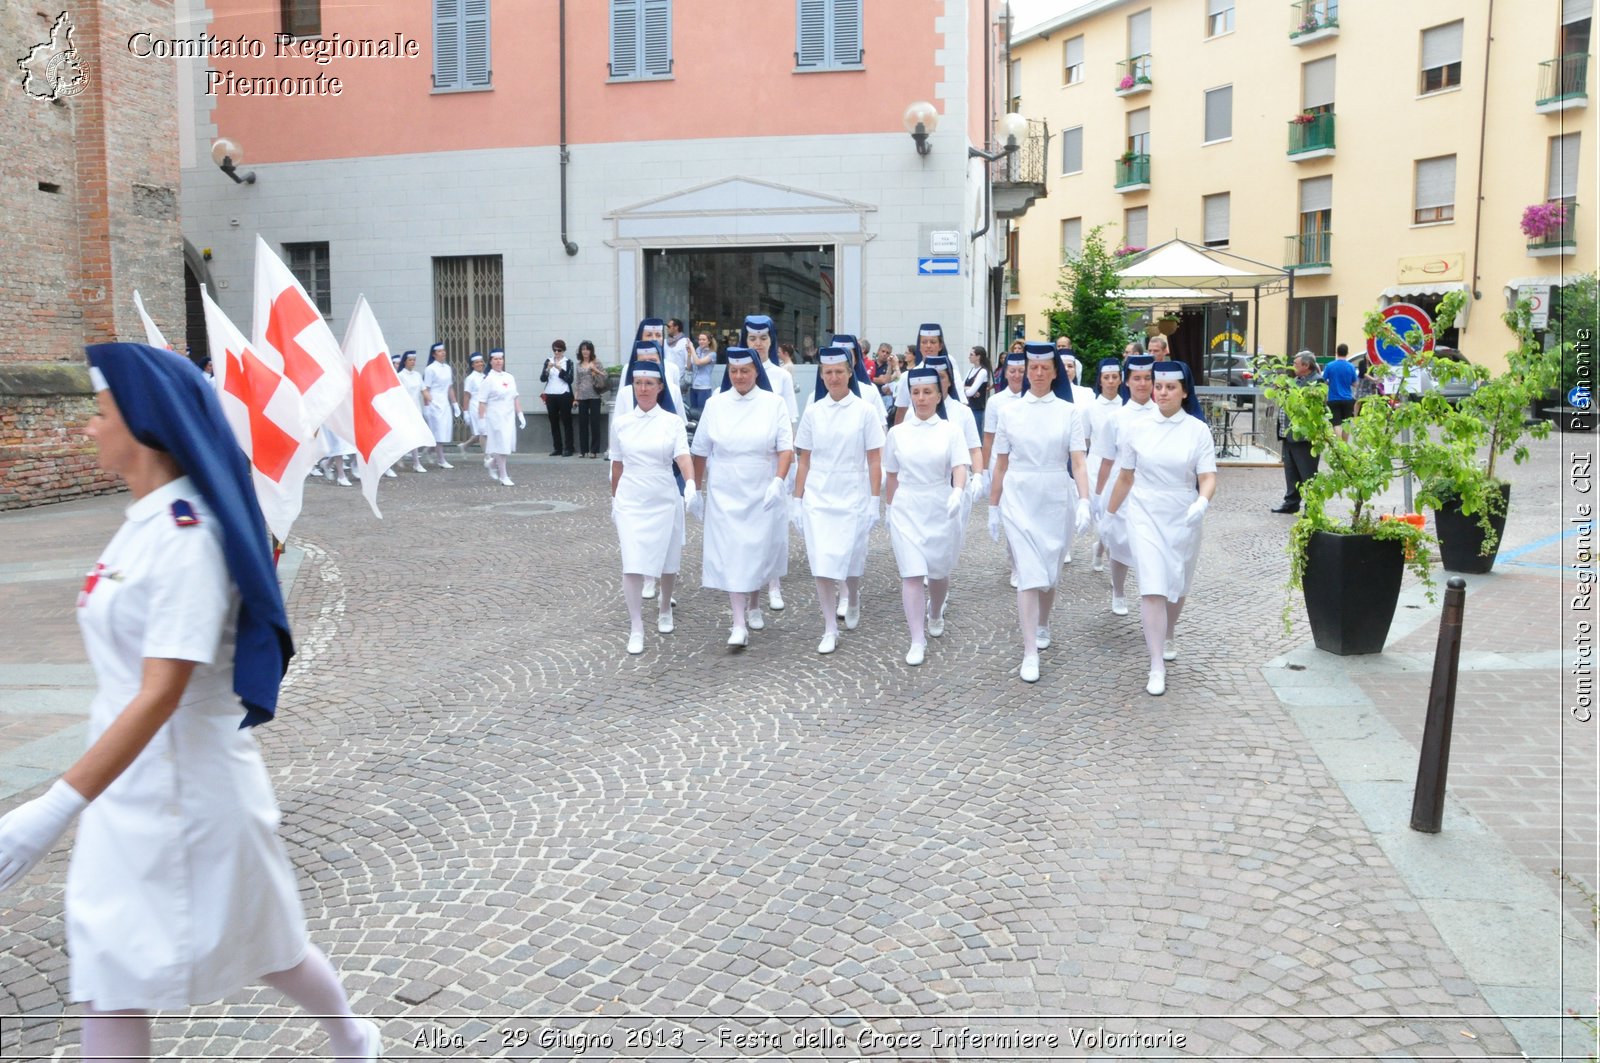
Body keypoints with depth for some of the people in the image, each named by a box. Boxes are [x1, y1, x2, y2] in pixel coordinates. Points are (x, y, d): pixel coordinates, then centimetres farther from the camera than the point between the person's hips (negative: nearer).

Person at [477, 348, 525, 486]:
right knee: (501, 446, -4)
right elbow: (482, 402, -9)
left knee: (508, 447, 7)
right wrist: (482, 421, -12)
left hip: (509, 417, 5)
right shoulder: (488, 380, -7)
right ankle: (503, 477, 4)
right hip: (495, 418, -5)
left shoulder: (510, 378, 10)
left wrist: (520, 415, 8)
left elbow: (515, 398, 13)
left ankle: (493, 463, 35)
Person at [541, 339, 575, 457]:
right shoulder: (548, 361, 9)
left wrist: (560, 369, -18)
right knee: (554, 422, 4)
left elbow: (570, 379, -8)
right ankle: (557, 448, 8)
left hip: (564, 395, -3)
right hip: (550, 396, 3)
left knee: (566, 421, -3)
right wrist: (548, 369, -15)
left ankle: (568, 448, -2)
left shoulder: (568, 363, 2)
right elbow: (542, 378, 3)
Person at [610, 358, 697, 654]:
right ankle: (636, 628, 0)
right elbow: (617, 465, 12)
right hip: (631, 502, 0)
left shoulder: (672, 421, -3)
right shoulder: (620, 422, 2)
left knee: (667, 562, 12)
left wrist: (690, 484, -34)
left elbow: (682, 457, -16)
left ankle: (665, 611, 38)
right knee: (632, 565, -8)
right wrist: (614, 500, 17)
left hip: (665, 501, 0)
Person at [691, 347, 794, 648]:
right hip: (726, 493, 0)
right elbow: (701, 451, 8)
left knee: (760, 550, 9)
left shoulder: (773, 403, -2)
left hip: (763, 493, 0)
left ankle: (754, 606, 33)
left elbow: (786, 448, -6)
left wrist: (778, 481, -21)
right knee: (731, 554, -6)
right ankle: (739, 624, -6)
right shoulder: (715, 404, 2)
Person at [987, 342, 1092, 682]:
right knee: (1029, 572, -8)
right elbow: (1001, 463, 7)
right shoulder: (1010, 411, 3)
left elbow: (1078, 461, -6)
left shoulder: (1069, 411, 0)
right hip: (1019, 498, -1)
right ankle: (1030, 653, -7)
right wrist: (993, 506, 8)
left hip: (1057, 498, 1)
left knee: (1050, 570, 13)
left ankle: (1042, 625, 39)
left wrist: (1084, 501, -18)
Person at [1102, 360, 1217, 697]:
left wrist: (1202, 501, -29)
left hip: (1184, 518, 1)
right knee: (1153, 588, -12)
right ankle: (1157, 668, -11)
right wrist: (1110, 513, 12)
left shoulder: (1198, 430, -3)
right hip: (1145, 516, -1)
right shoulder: (1138, 428, -1)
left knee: (1177, 586, 16)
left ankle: (1166, 639, 44)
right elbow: (1125, 477, 8)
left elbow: (1208, 477, -9)